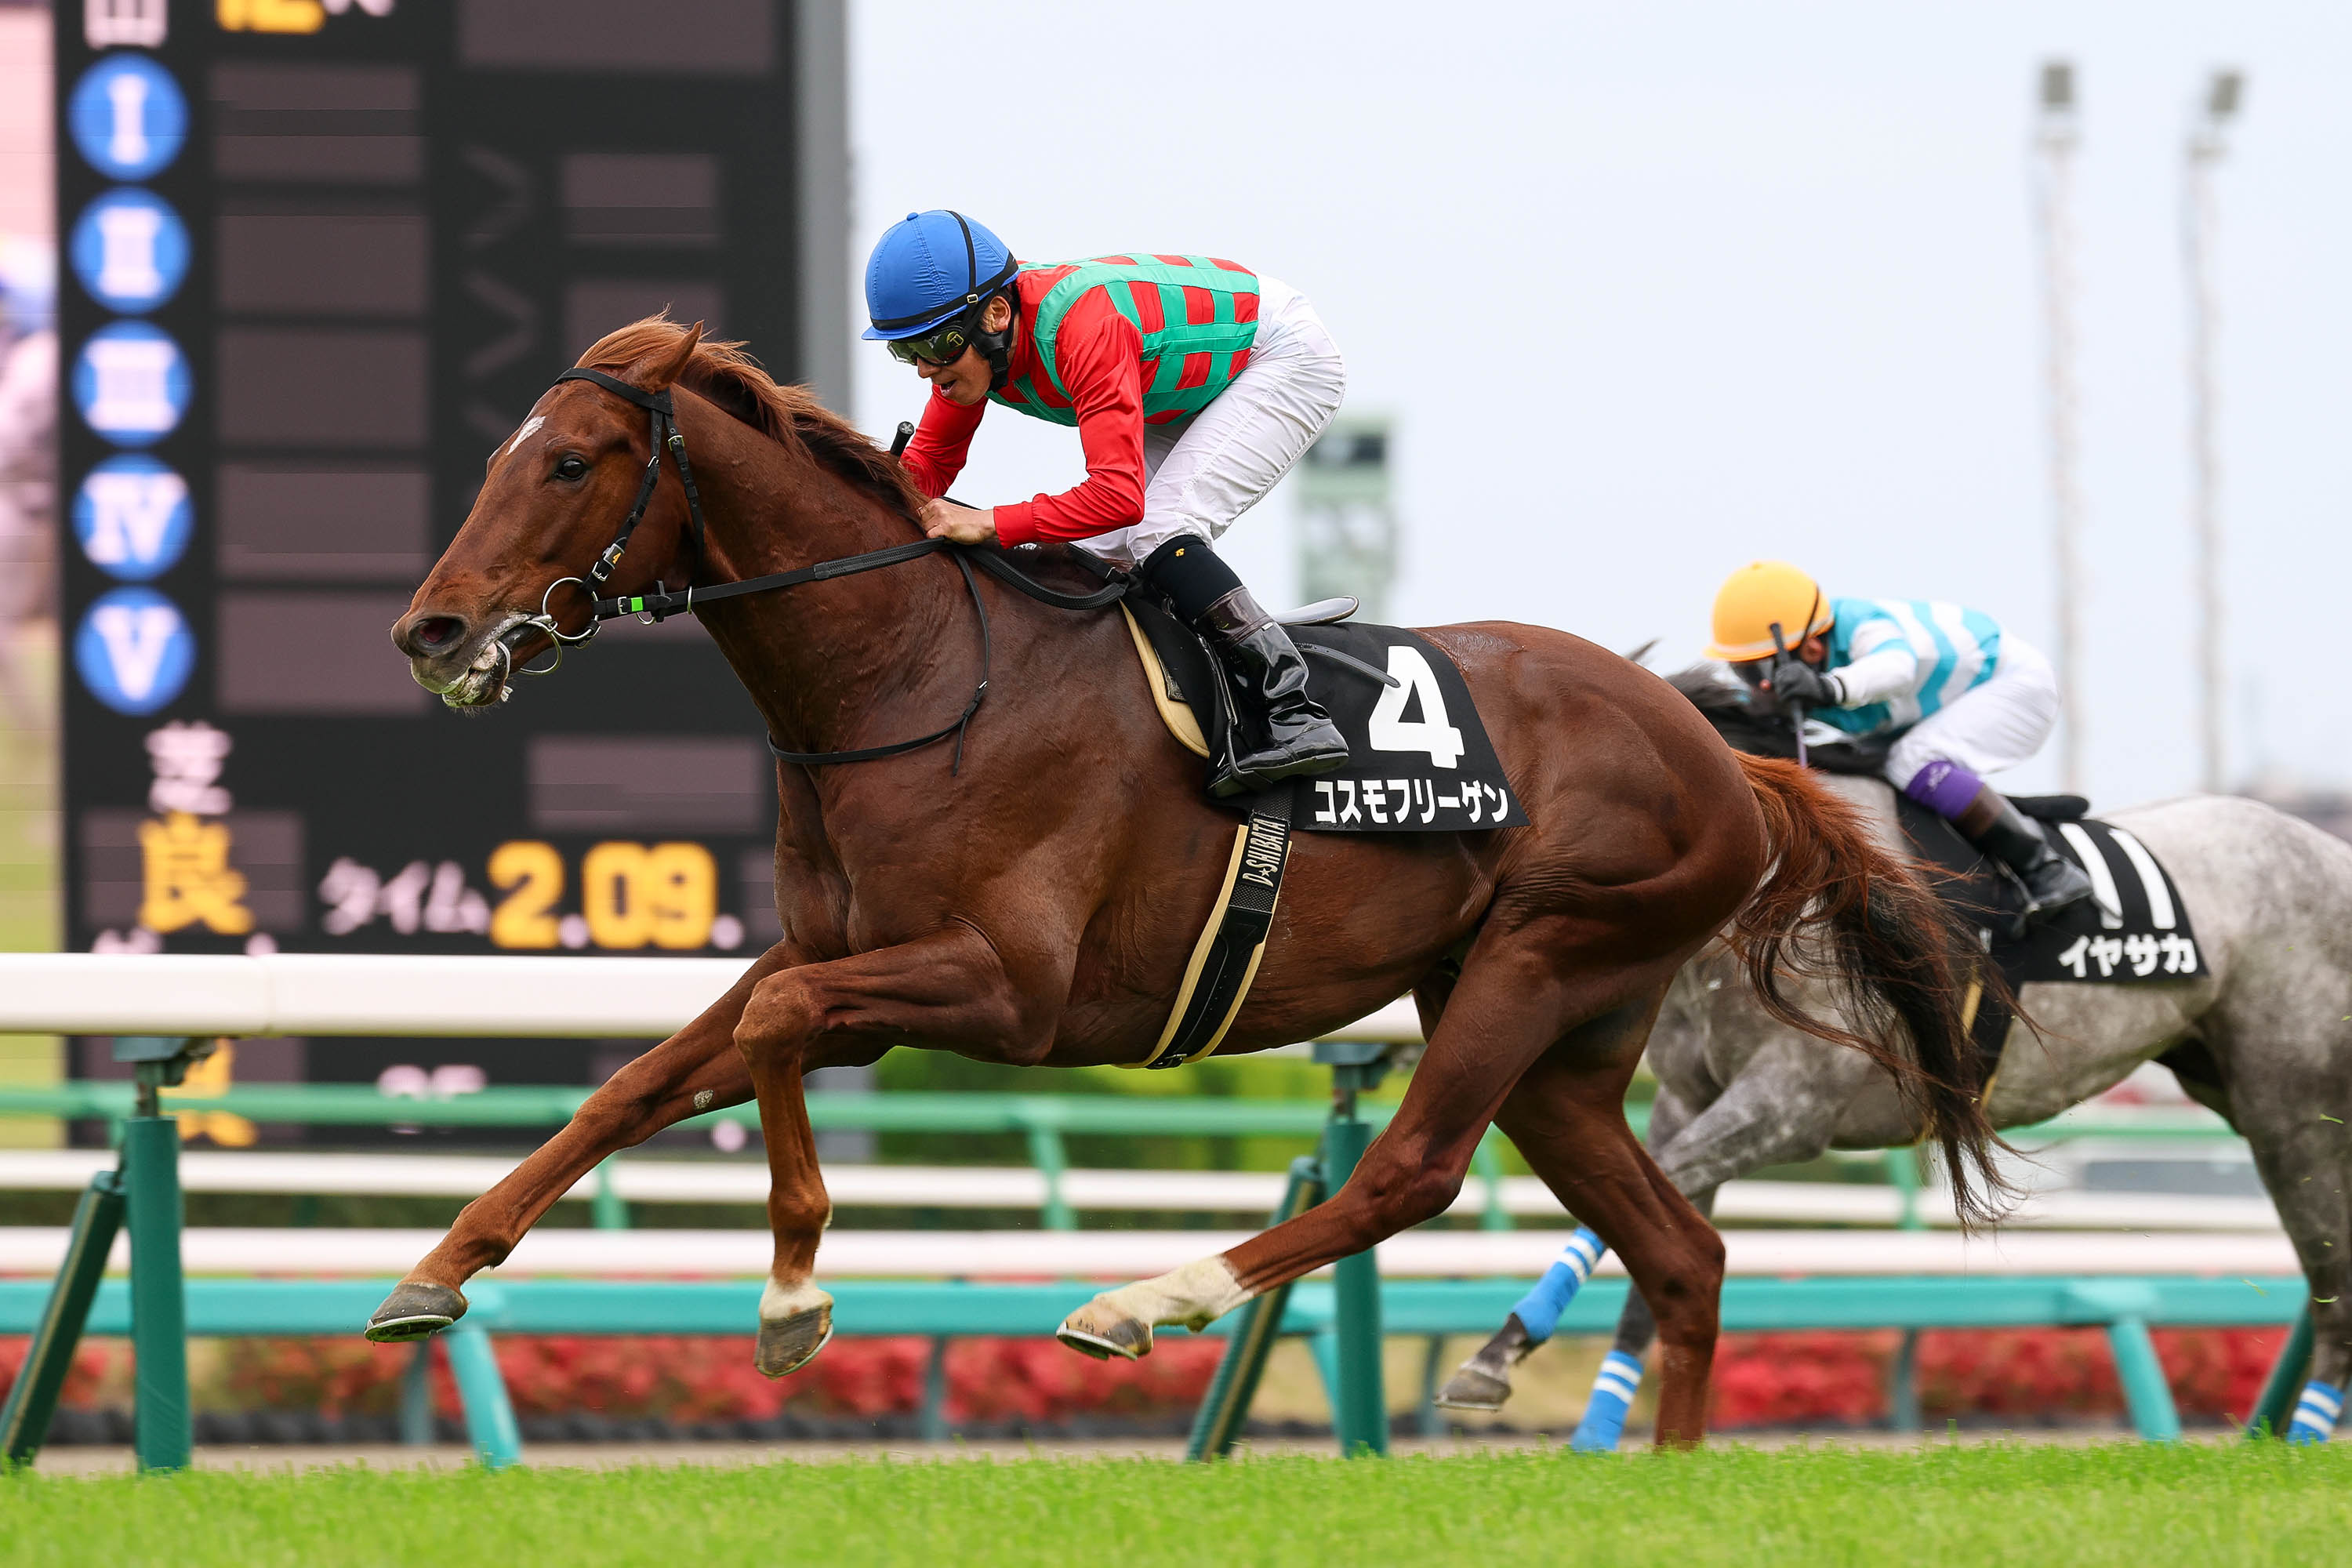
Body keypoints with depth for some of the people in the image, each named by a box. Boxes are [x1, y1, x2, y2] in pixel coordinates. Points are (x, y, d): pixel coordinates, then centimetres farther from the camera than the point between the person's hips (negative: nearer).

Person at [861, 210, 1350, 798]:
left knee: (1157, 531, -25)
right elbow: (932, 462, -1)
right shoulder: (969, 336, -14)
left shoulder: (1082, 328, -39)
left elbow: (1119, 495, -45)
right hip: (1190, 386, 9)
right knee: (1100, 556, -1)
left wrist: (991, 523, -48)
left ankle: (1294, 717, -27)